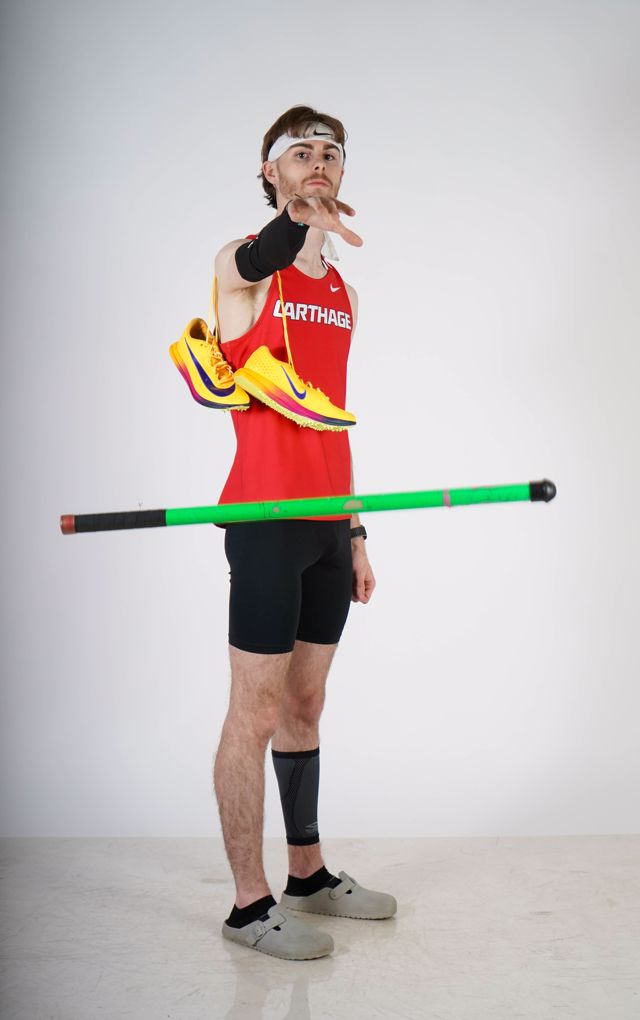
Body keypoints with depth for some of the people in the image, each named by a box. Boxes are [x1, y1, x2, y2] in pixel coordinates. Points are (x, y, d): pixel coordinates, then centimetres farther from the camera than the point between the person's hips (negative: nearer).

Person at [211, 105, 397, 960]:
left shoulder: (342, 293, 18)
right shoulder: (242, 264, -1)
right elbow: (260, 262, -29)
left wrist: (355, 532, 17)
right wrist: (297, 220, -53)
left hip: (328, 522, 7)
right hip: (268, 516, -7)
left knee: (306, 702, 15)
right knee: (257, 710, -2)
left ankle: (309, 874, 28)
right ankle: (251, 904, 10)